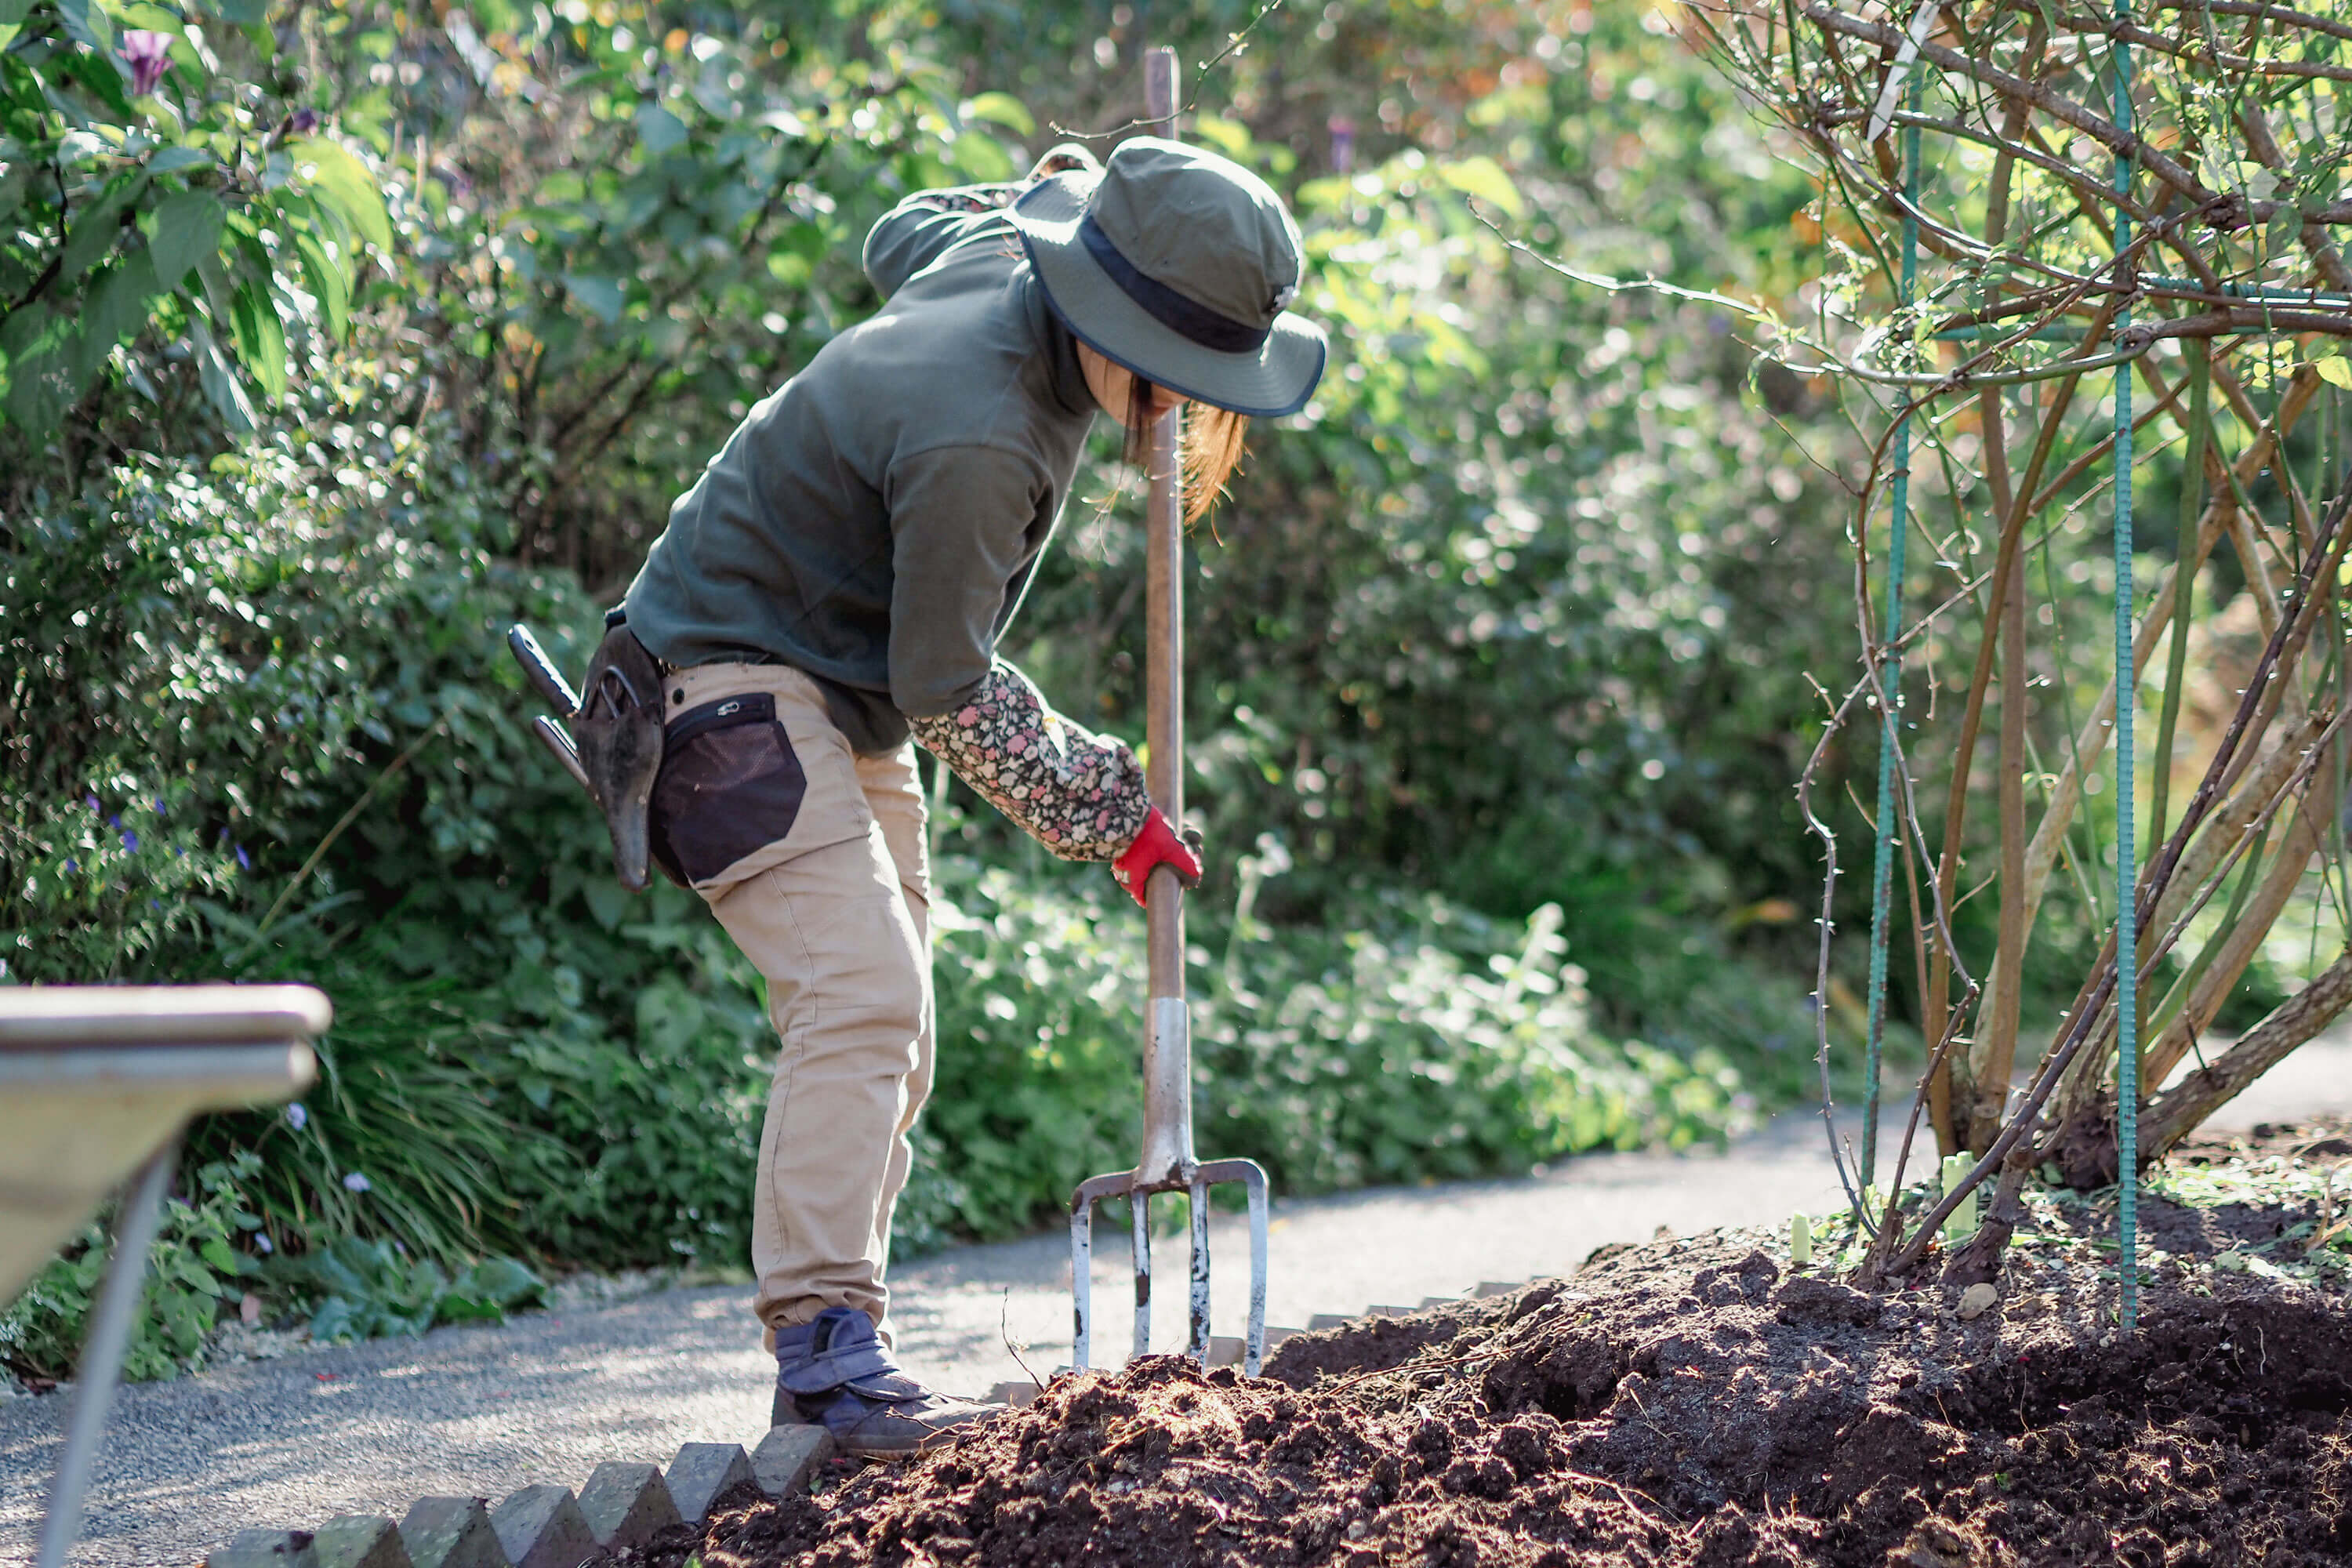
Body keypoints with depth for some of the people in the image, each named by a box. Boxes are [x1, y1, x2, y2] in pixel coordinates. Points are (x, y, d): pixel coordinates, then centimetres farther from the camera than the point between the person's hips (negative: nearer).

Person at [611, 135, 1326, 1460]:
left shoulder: (993, 255, -5)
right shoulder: (976, 441, -32)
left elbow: (901, 237, 22)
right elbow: (950, 690, -22)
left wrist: (1069, 191, 20)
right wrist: (1109, 811, -13)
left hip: (847, 700, 11)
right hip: (739, 680, -11)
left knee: (887, 1035, 8)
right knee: (862, 993, -25)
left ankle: (836, 1352, 13)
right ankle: (824, 1344, -27)